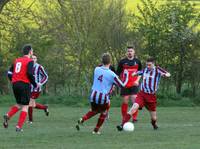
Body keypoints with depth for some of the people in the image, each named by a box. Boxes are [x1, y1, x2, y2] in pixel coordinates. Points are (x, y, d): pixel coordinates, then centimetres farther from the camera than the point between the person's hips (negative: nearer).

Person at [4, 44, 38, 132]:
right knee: (25, 106, 2)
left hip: (15, 84, 6)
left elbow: (9, 73, 11)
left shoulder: (17, 61, 14)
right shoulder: (29, 61, -6)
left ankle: (8, 115, -6)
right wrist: (35, 84, -6)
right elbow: (29, 73, -19)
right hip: (25, 84, -6)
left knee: (19, 104, 20)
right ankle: (19, 127, -6)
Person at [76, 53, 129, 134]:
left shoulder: (96, 69, 1)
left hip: (93, 96, 4)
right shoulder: (112, 75, -11)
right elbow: (122, 85, -2)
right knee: (104, 112, 24)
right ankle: (96, 130, 23)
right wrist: (126, 75, 12)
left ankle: (82, 120, 7)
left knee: (94, 111, 29)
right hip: (103, 98, -4)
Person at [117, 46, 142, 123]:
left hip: (134, 84, 1)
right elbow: (118, 73, 6)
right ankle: (124, 118, 11)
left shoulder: (137, 61, 8)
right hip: (125, 85, -1)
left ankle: (134, 117, -5)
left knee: (135, 100, -11)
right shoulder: (122, 62, 2)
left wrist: (137, 80, 1)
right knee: (125, 101, 0)